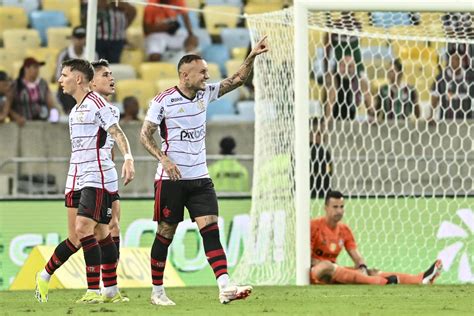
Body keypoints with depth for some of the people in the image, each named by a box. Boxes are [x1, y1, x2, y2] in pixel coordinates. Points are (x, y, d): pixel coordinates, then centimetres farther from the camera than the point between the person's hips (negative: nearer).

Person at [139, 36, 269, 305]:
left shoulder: (205, 93, 7)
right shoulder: (163, 101, -8)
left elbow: (237, 80, 9)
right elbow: (145, 135, -5)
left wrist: (252, 57, -6)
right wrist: (164, 159, -19)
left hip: (200, 177, 5)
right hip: (171, 179, -4)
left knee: (211, 230, -10)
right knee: (166, 234, 3)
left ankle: (225, 287, -22)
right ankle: (157, 291, 16)